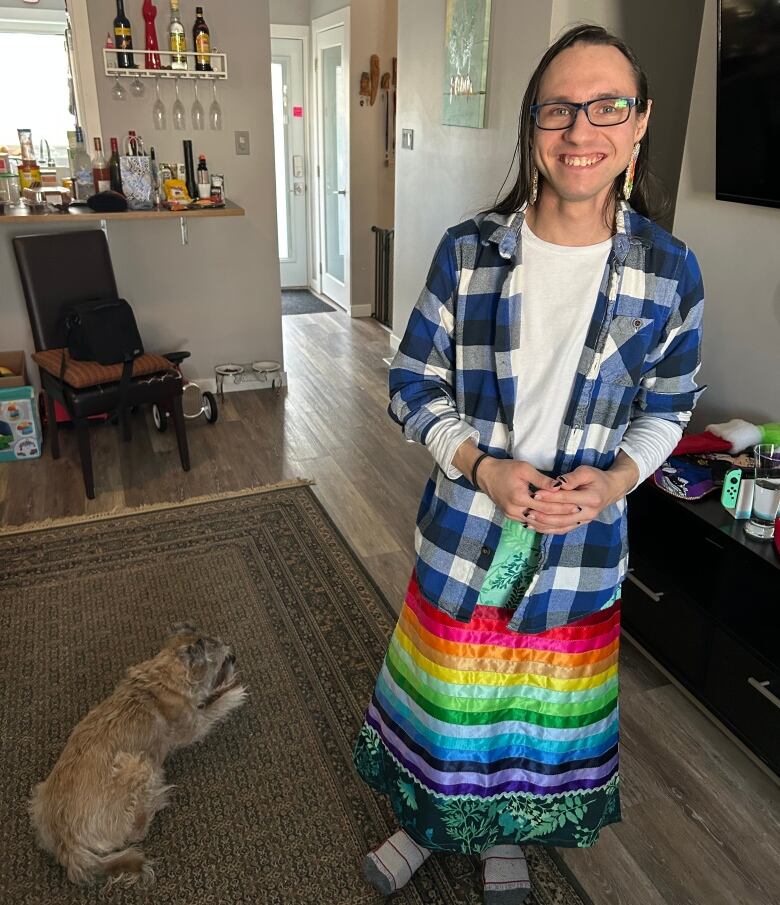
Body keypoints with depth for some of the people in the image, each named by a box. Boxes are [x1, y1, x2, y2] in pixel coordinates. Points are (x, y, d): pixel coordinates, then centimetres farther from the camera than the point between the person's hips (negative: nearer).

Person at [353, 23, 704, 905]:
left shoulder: (668, 269, -8)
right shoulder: (467, 250, -10)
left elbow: (668, 404, 4)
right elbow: (414, 385, -4)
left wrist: (617, 477, -15)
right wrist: (481, 466, -19)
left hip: (583, 548, 1)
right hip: (464, 529, 0)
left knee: (544, 711, 22)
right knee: (442, 699, 19)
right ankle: (424, 820, 52)